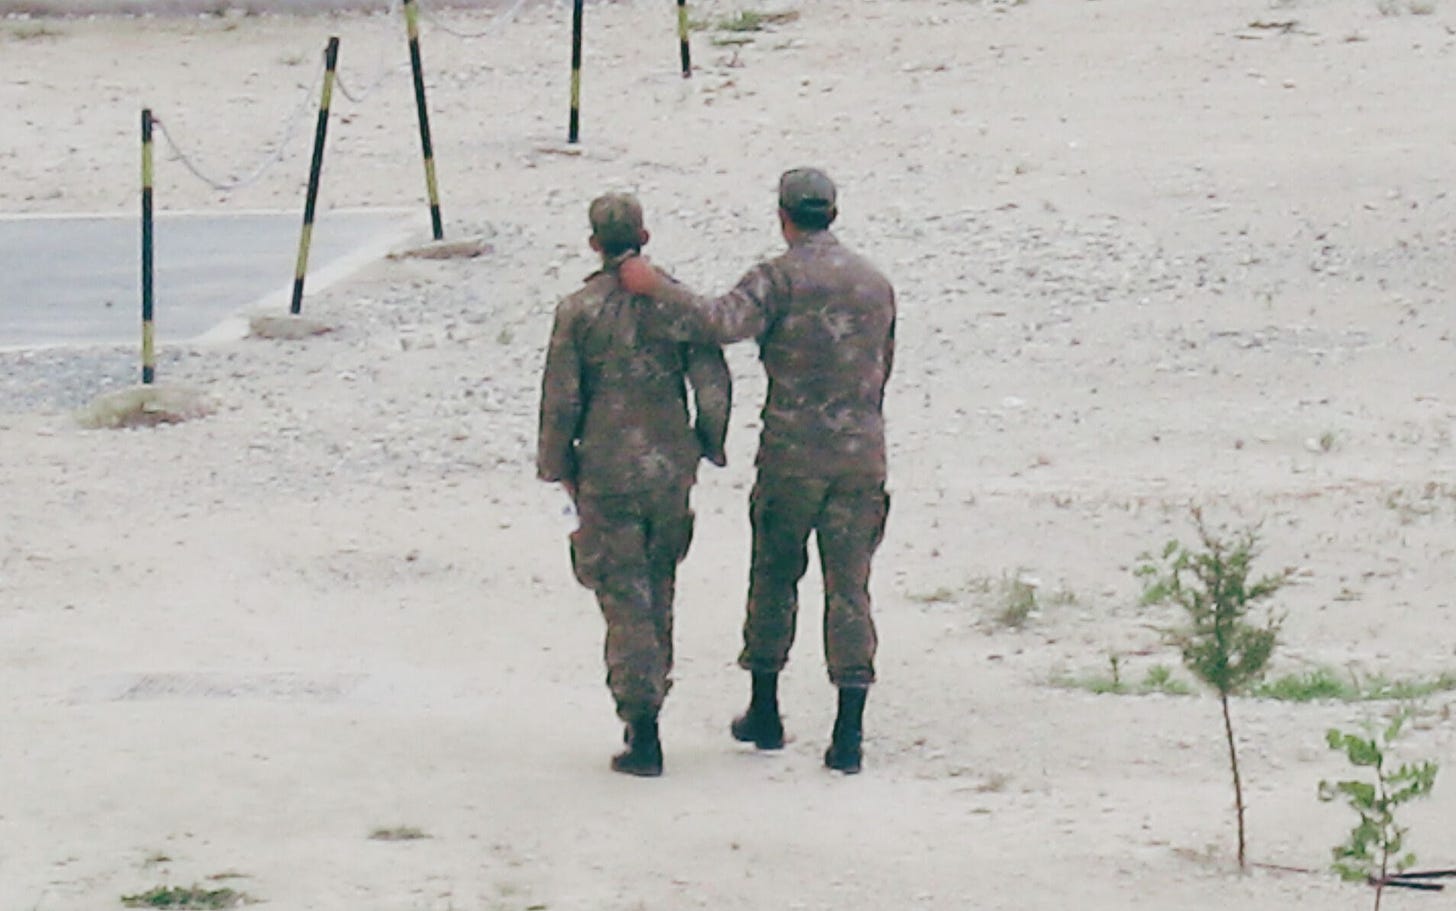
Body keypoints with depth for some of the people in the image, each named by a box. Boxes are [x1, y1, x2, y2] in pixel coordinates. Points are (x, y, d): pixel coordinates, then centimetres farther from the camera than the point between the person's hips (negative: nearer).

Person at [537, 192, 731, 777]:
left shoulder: (578, 311, -8)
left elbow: (561, 399, -6)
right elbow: (714, 382, -1)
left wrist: (557, 466, 8)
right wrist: (709, 446, 14)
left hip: (606, 473, -3)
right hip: (670, 470, 3)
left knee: (625, 599, 0)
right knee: (659, 590, 19)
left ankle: (643, 733, -7)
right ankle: (648, 700, 29)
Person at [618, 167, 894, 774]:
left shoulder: (780, 278, -8)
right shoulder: (875, 282, 10)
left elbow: (721, 323, -26)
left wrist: (655, 288, -16)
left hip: (792, 452, -3)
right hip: (862, 452, 3)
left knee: (774, 575, 13)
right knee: (849, 587, 3)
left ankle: (765, 713, 21)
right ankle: (849, 735, -4)